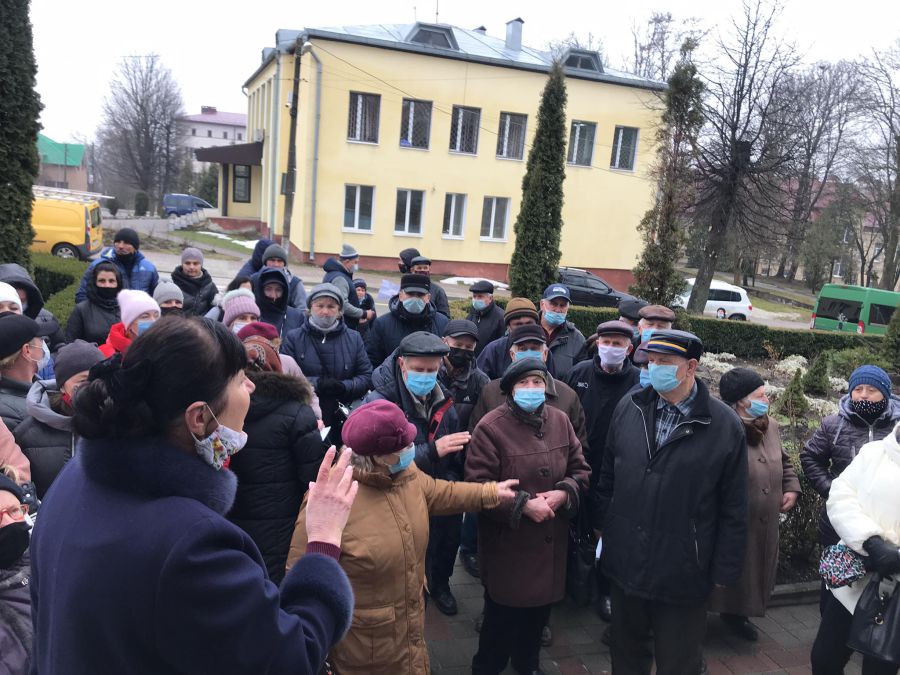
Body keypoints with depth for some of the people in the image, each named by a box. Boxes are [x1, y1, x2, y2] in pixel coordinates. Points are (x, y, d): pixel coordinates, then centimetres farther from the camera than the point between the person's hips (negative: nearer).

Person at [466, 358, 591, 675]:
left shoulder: (560, 421, 1)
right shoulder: (491, 427, -16)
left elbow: (580, 469, 8)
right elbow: (477, 487, -17)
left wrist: (563, 493, -12)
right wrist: (522, 504, -22)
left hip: (551, 542, 5)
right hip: (507, 544, -5)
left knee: (539, 611, 20)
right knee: (502, 615, 9)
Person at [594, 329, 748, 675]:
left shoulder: (725, 425, -12)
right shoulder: (629, 407, -2)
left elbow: (733, 509, -6)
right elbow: (608, 474, 9)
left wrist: (724, 570, -4)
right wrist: (603, 525, 11)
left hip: (682, 571, -3)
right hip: (625, 561, 3)